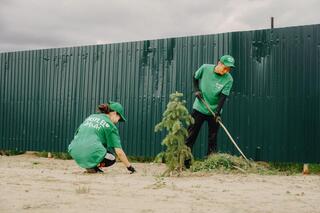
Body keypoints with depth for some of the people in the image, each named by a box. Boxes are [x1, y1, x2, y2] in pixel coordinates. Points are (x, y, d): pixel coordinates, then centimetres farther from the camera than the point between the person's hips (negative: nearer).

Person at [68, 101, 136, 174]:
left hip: (74, 154, 6)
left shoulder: (90, 117, 21)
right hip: (91, 156, -6)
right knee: (112, 158, 22)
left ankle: (91, 166, 13)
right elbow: (119, 152, 0)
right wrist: (129, 167, 9)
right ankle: (92, 166, -2)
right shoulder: (110, 125, 4)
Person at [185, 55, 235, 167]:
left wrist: (217, 113, -26)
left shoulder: (228, 79, -14)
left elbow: (223, 97, -18)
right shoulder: (205, 68, -12)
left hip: (214, 111, 0)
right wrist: (196, 90, -6)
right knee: (191, 135, 0)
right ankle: (185, 161, 6)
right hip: (199, 108, 0)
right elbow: (195, 78, 8)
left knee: (212, 139, 3)